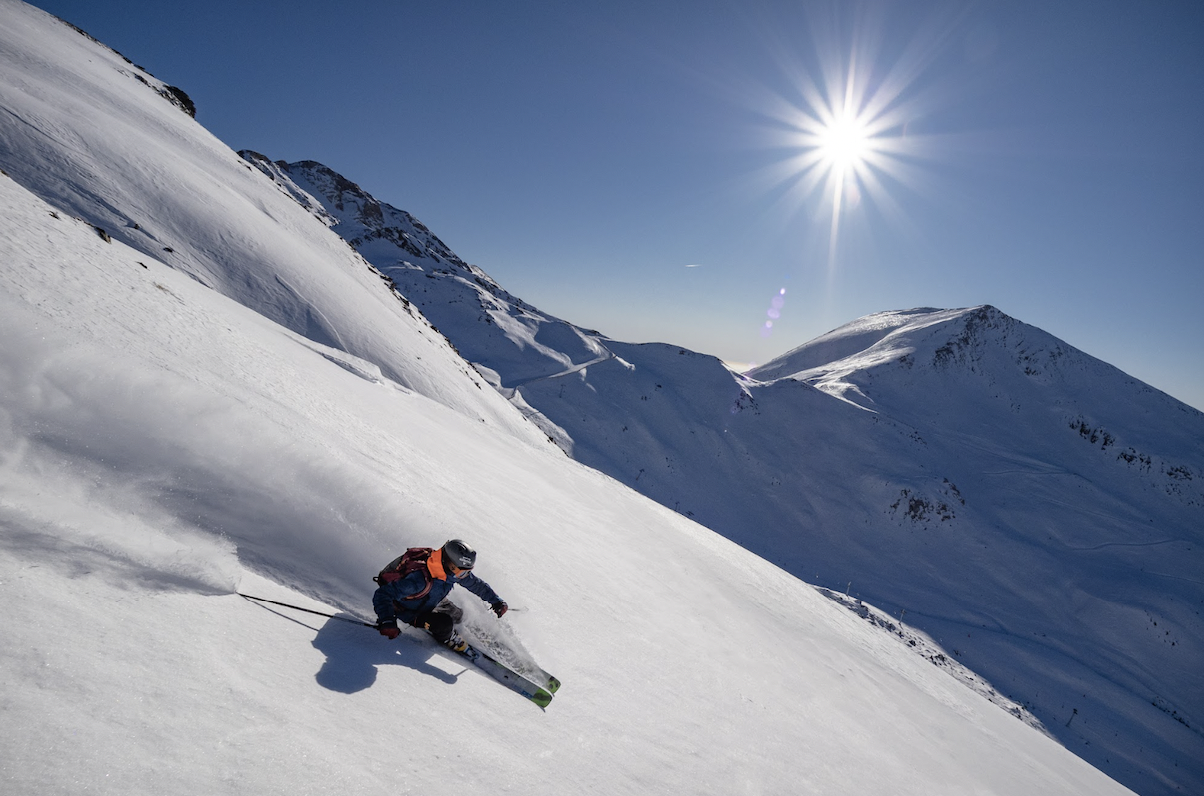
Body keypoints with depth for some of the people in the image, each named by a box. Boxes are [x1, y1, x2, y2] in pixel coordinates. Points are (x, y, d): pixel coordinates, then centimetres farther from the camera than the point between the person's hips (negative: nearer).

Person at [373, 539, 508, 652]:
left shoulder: (452, 570, -22)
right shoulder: (420, 579, -44)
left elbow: (476, 584, -4)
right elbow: (382, 595, -42)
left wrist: (496, 600, 2)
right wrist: (387, 622, -56)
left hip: (430, 600, 7)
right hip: (407, 610, -6)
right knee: (445, 624, -22)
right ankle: (447, 638, 8)